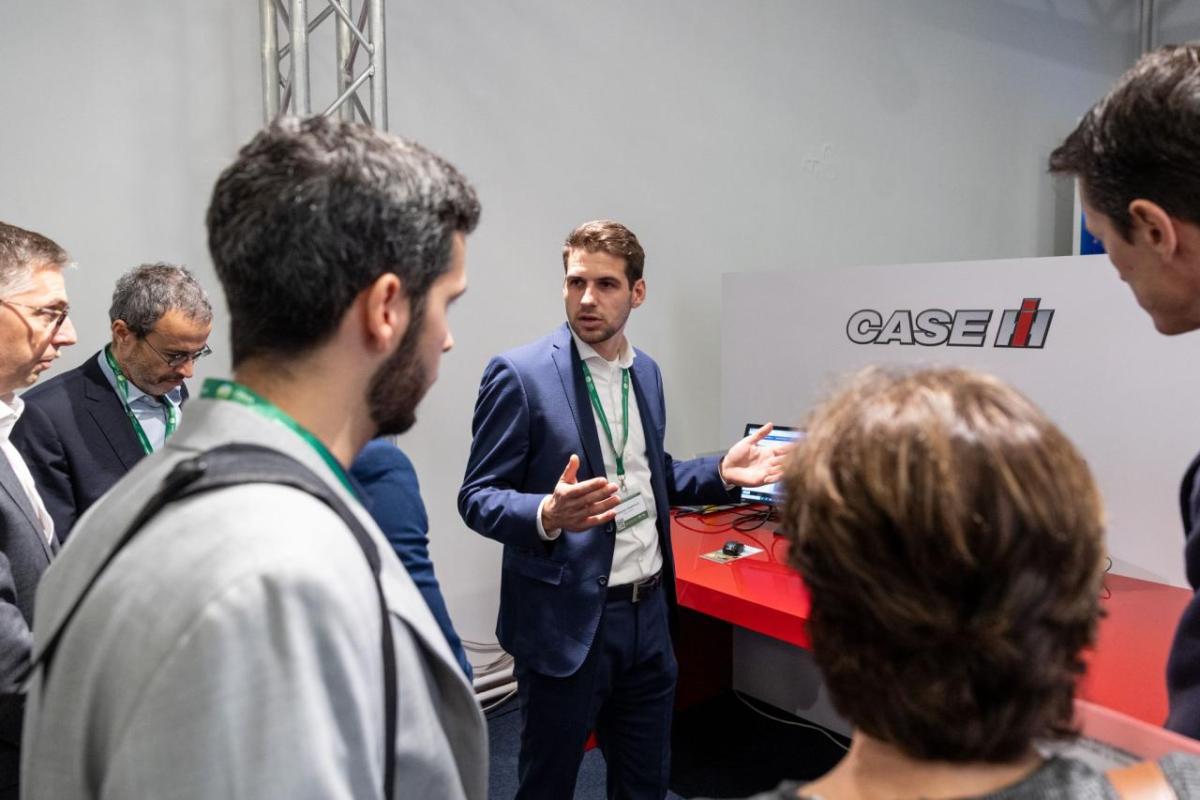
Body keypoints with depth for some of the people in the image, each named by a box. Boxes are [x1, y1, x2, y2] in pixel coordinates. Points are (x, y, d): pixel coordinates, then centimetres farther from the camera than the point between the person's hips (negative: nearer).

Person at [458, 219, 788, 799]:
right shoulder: (519, 374, -14)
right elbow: (477, 497, -12)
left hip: (648, 612, 6)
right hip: (566, 619, -5)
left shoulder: (647, 371, 6)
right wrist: (548, 515, -32)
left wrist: (720, 473, 1)